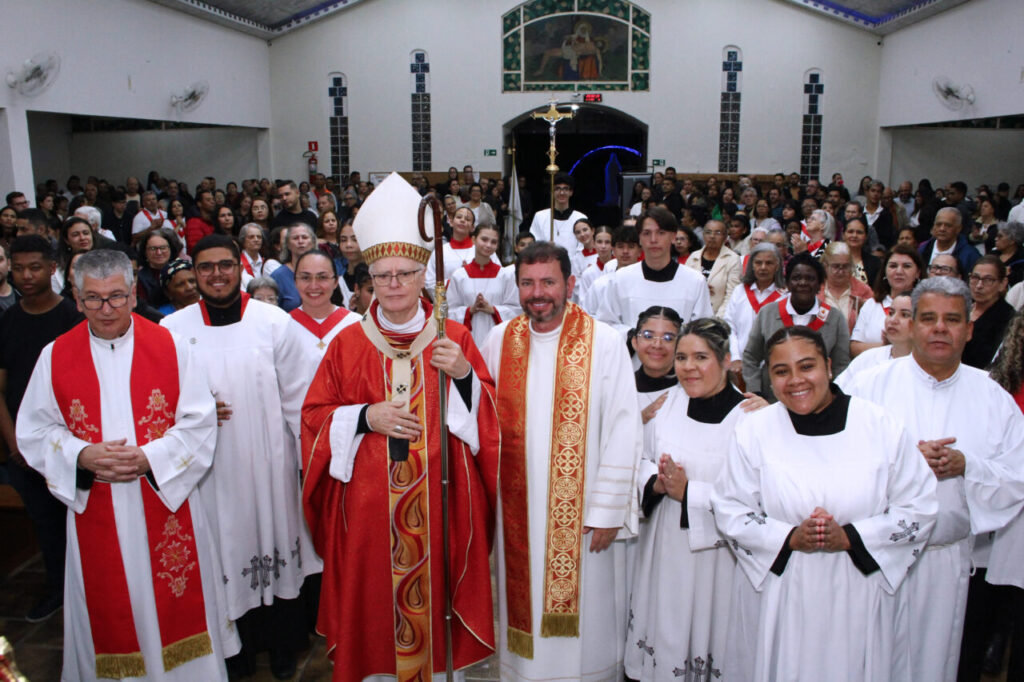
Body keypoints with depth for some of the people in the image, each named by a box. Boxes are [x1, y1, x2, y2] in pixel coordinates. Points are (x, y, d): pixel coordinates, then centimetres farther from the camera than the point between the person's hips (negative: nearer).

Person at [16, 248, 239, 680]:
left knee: (174, 604, 9)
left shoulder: (170, 347, -4)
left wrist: (149, 458, -19)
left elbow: (199, 422, -5)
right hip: (94, 511, 1)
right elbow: (33, 432, 3)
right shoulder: (55, 356, 0)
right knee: (108, 608, 12)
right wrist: (83, 456, -15)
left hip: (166, 501, -1)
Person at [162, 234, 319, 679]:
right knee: (224, 550, 9)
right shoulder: (172, 329, 1)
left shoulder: (275, 322, -2)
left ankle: (281, 646, 28)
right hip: (207, 466, 1)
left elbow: (297, 398, -1)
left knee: (274, 539, 9)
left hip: (268, 463, -1)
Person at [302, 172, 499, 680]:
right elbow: (314, 417, 6)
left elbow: (488, 415, 3)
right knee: (372, 597, 8)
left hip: (440, 501, 0)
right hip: (368, 503, 1)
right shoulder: (349, 343, 4)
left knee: (436, 592, 7)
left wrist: (464, 374, -16)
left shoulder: (454, 338, 2)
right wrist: (365, 417, -11)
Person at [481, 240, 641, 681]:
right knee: (525, 606, 15)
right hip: (518, 509, 3)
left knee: (584, 615, 10)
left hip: (582, 513, -3)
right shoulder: (500, 341, 2)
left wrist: (607, 511, -11)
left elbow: (622, 431, -10)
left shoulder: (603, 342, -9)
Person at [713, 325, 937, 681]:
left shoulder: (881, 426, -2)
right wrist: (789, 538, -17)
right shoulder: (754, 430, -2)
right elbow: (730, 511, -1)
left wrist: (850, 537, -14)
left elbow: (919, 508, -1)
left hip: (858, 596, 0)